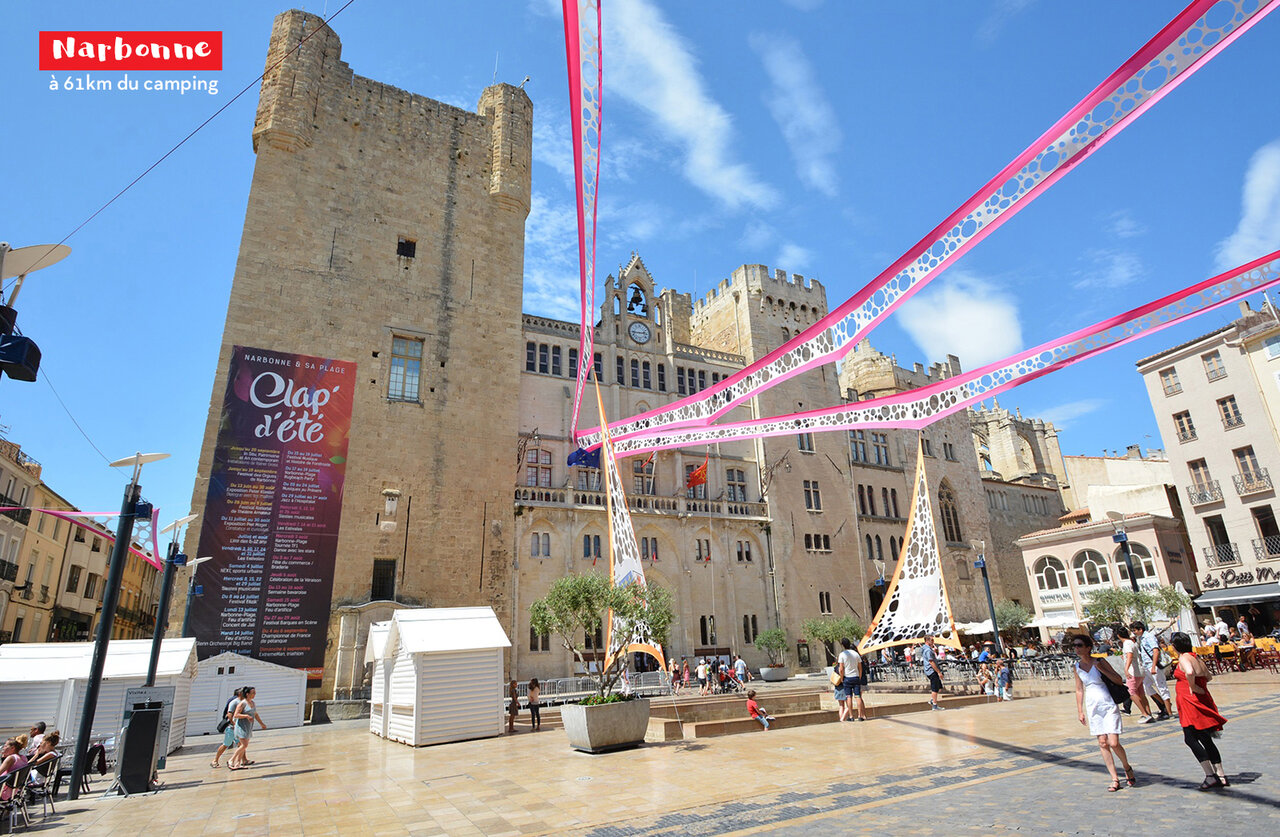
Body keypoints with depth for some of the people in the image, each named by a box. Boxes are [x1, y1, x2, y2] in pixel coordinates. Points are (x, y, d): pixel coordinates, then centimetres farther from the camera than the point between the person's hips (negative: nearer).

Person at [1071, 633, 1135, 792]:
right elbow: (1079, 690, 12)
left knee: (1113, 743, -8)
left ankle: (1128, 768, 22)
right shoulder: (1077, 666, 4)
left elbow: (1120, 681, -9)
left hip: (1108, 706, -4)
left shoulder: (1099, 662, -8)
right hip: (1093, 708, 4)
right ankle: (1115, 779, 13)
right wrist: (1080, 711, 11)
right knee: (1103, 744, 3)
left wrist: (1101, 669, -20)